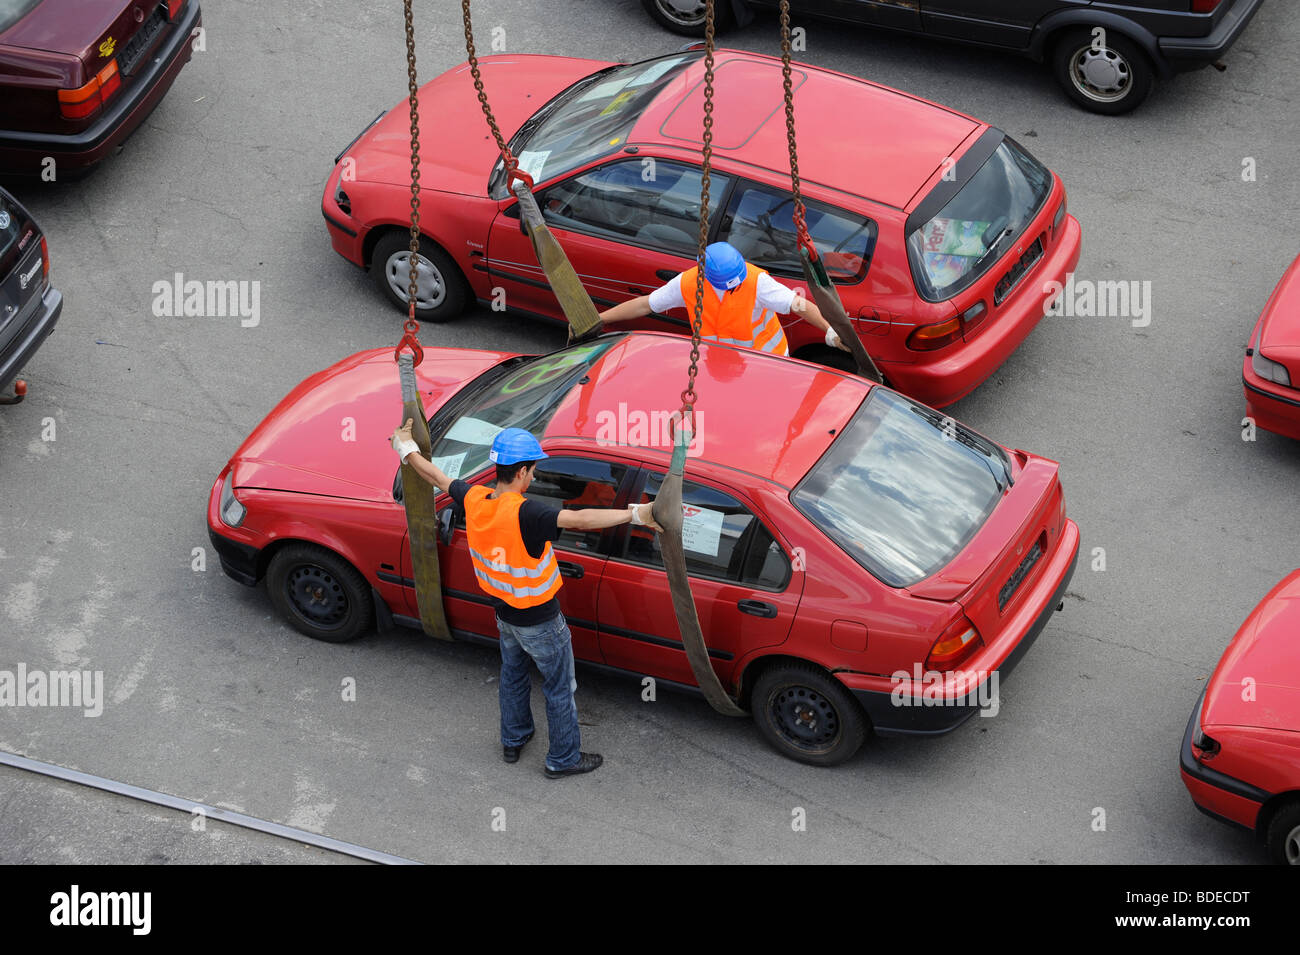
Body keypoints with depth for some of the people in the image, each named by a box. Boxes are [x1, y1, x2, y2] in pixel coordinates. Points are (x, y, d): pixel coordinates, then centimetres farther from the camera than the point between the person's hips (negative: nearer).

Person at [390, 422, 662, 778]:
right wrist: (635, 514, -54)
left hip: (504, 614, 7)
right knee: (559, 689, 14)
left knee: (513, 676, 29)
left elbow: (438, 477, 4)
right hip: (540, 622, -7)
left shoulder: (473, 499, -15)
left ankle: (513, 741, 48)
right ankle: (564, 758, 29)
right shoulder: (524, 514, -37)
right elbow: (580, 520, -49)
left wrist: (407, 448, 22)